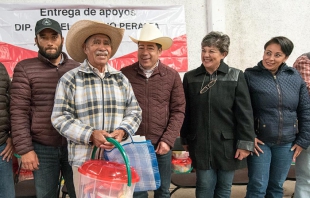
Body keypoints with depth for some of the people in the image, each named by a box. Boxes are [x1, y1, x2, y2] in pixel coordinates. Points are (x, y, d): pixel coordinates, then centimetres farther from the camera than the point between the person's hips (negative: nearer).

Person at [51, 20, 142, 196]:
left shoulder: (121, 79, 9)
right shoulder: (70, 79, -2)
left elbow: (135, 111, 8)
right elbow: (60, 117, -6)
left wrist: (122, 131, -11)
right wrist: (90, 135, -17)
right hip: (85, 160, -3)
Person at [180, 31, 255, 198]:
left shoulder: (235, 77, -3)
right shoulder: (190, 77, 3)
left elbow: (244, 113, -5)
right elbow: (185, 112, 7)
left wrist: (246, 143, -9)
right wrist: (185, 140, 8)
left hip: (227, 143, 0)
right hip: (201, 144, 1)